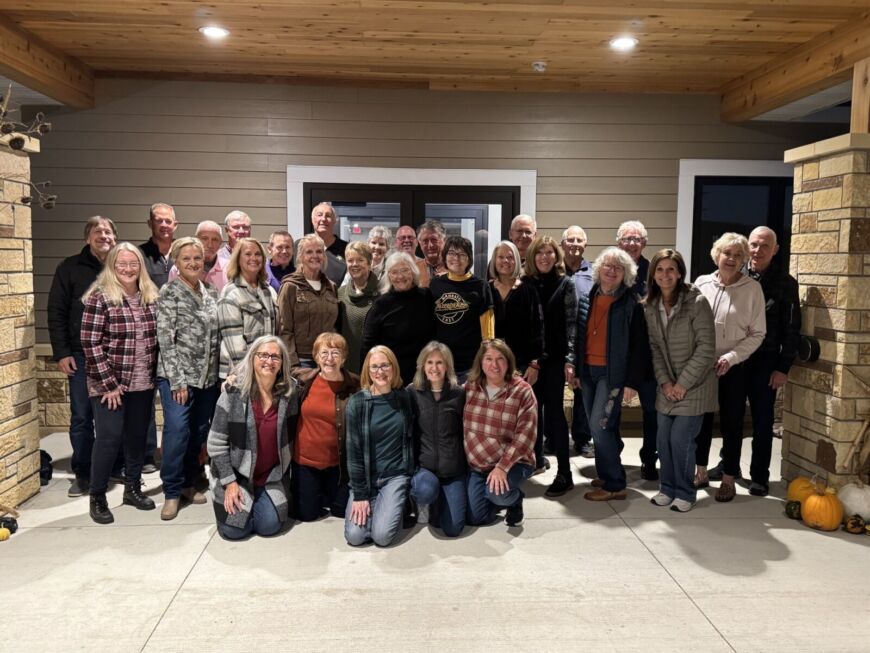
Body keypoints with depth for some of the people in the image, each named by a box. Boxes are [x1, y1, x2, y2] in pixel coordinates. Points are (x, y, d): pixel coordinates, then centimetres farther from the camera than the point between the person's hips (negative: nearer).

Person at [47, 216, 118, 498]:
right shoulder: (70, 267, 2)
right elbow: (56, 312, 1)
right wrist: (61, 352, -6)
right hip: (82, 355, -1)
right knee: (81, 417, 5)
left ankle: (118, 467, 22)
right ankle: (82, 473, 16)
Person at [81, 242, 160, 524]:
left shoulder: (151, 297, 6)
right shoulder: (100, 297, -11)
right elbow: (90, 343, -15)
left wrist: (154, 374, 6)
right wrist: (108, 384, -16)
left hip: (143, 384, 5)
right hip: (108, 384, -5)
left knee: (137, 436, 12)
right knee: (109, 437, -3)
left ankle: (133, 488, 28)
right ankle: (97, 497, 13)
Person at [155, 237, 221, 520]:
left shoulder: (210, 294, 11)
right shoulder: (168, 293, -5)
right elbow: (166, 340, -10)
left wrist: (220, 374, 7)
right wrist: (177, 380, -15)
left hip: (208, 377, 6)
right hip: (177, 376, -5)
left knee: (199, 432, 10)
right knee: (177, 431, -12)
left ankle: (189, 482, 26)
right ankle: (172, 492, 2)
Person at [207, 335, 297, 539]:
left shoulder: (290, 391, -7)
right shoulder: (234, 392, -15)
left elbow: (290, 433, 4)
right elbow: (216, 443, -10)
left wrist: (284, 475, 3)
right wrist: (229, 482, -13)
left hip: (272, 477, 2)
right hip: (236, 474, -2)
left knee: (270, 526, -8)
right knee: (235, 529, -8)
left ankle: (260, 502, 25)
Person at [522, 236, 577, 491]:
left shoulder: (566, 284, 0)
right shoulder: (525, 284, 7)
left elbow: (571, 323, -5)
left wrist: (570, 360, -12)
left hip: (555, 358, -3)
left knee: (554, 411, -3)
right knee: (533, 408, 10)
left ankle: (564, 473, 2)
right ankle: (536, 458, 26)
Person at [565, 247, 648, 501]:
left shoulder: (631, 303, -7)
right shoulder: (586, 298, 7)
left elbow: (640, 345, -9)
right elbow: (577, 333, 15)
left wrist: (632, 381, -13)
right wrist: (571, 362, 6)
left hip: (613, 373, -5)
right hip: (588, 371, 5)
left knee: (600, 425, -9)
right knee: (600, 427, 13)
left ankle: (614, 484, 3)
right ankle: (606, 474, 27)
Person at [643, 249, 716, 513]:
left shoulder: (697, 302, -14)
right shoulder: (650, 307, 1)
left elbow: (706, 348, -15)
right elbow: (654, 348, 4)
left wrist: (683, 383, -15)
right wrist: (665, 382, -6)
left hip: (694, 385, -5)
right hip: (667, 386, 5)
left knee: (680, 439, -6)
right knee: (663, 439, 6)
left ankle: (685, 493, 14)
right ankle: (667, 488, 25)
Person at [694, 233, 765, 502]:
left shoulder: (752, 288, -7)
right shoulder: (702, 283, 0)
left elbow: (757, 333, -6)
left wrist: (730, 358, -15)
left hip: (734, 368, -2)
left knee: (731, 422, 8)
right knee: (701, 418, 12)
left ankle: (728, 479, 22)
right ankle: (701, 472, 28)